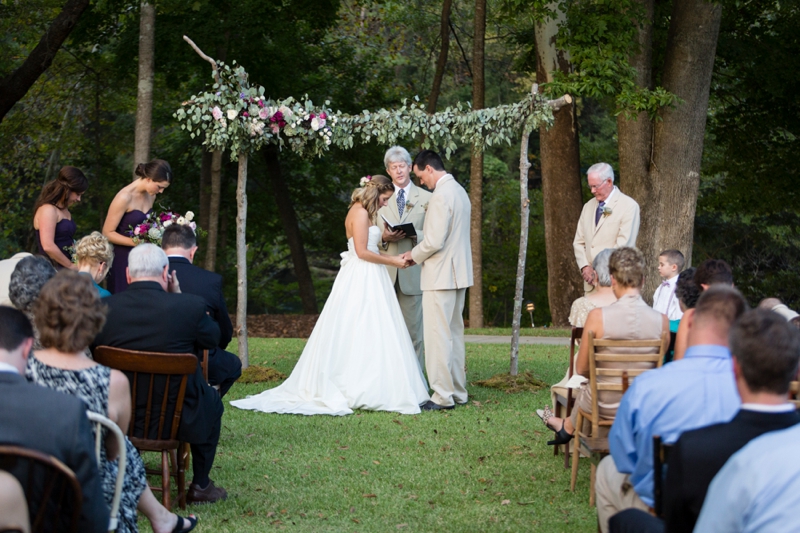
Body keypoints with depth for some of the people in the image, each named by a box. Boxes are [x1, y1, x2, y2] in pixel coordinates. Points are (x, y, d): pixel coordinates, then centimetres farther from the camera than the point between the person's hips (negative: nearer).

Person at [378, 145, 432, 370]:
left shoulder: (426, 198, 7)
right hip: (387, 273, 3)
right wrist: (385, 236, -8)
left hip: (413, 273, -3)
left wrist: (413, 233, -18)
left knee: (413, 328, -3)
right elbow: (376, 237, 15)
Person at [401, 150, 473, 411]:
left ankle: (443, 396, -5)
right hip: (458, 273, 10)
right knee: (454, 333, 14)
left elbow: (434, 241, -22)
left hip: (441, 276, -10)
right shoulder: (459, 191, 14)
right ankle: (458, 391, 20)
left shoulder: (441, 196, -18)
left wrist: (414, 255, -4)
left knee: (438, 336, -6)